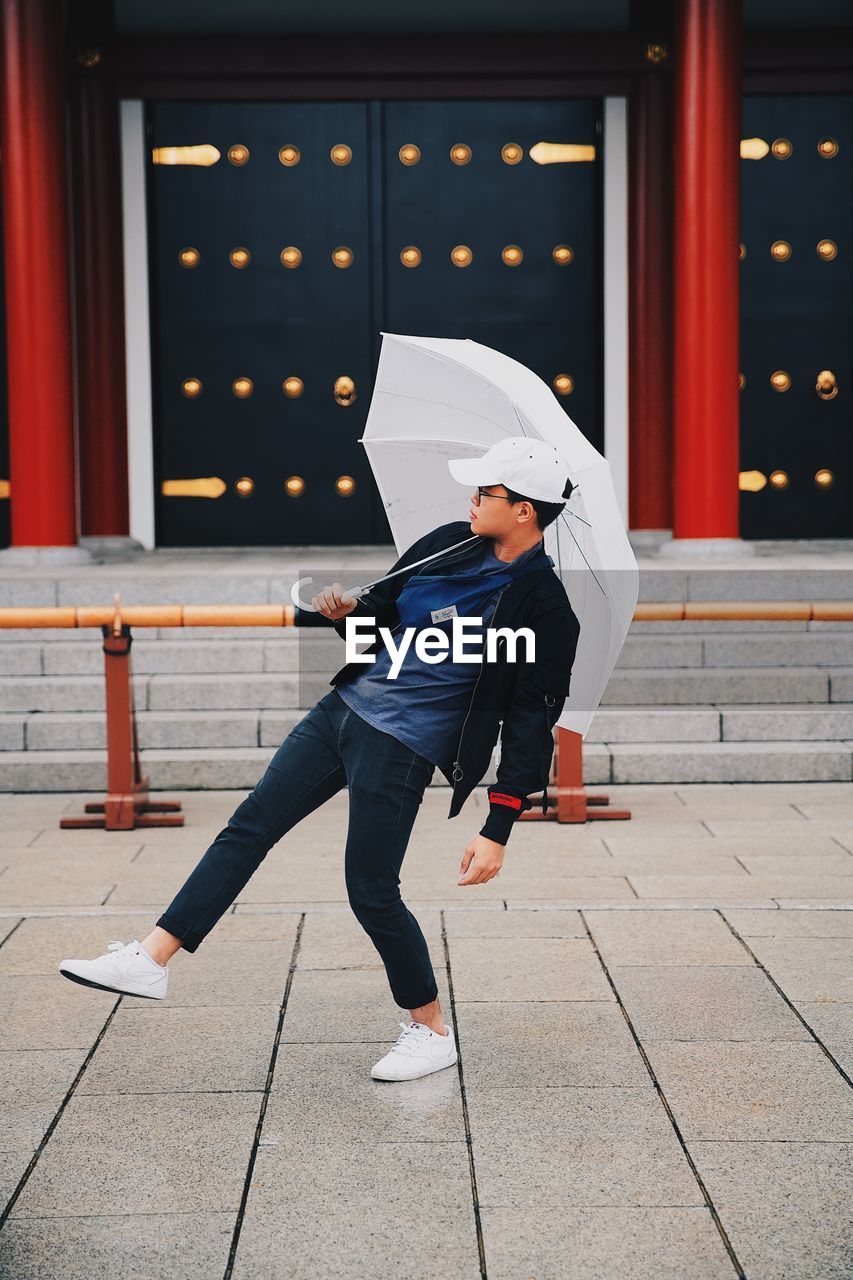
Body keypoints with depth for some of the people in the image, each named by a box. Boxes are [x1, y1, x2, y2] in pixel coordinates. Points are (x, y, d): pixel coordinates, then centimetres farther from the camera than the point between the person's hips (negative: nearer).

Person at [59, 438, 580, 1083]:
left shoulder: (544, 605, -15)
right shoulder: (450, 543, 4)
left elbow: (532, 723, -15)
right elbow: (382, 608, 19)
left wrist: (498, 831, -18)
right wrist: (346, 609, -5)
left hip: (402, 748, -7)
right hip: (345, 708, 8)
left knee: (372, 891, -1)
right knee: (249, 828, 7)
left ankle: (432, 1032, 20)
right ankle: (152, 959, 15)